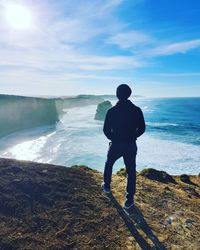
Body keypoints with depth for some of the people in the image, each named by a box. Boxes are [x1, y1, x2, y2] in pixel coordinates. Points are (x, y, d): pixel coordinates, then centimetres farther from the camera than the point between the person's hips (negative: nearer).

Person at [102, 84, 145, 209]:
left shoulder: (111, 111, -10)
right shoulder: (137, 110, -7)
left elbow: (106, 130, -4)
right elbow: (142, 128, 0)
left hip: (115, 145, 0)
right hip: (131, 145, 1)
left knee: (109, 164, 26)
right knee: (131, 172, 11)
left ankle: (107, 186, 43)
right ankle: (129, 200, 15)